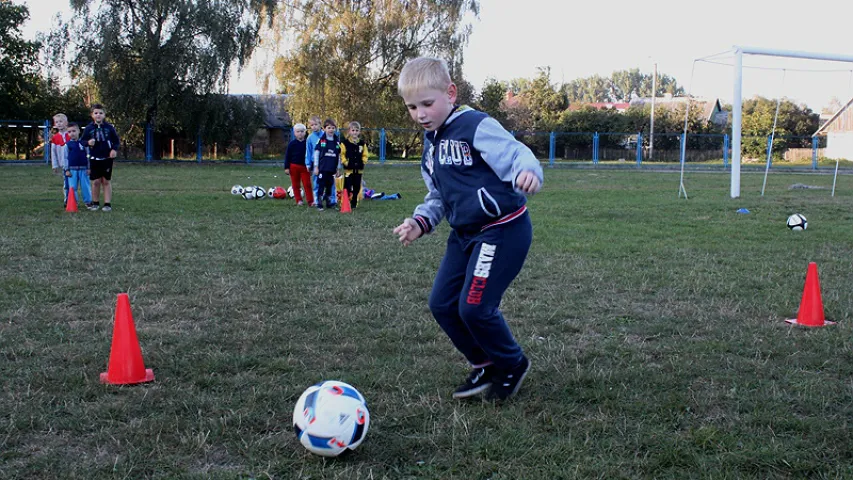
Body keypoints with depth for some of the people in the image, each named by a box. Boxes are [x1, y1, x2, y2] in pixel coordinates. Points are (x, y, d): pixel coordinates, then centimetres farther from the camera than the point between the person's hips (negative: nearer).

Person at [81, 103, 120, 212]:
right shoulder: (89, 128, 0)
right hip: (94, 158, 1)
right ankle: (95, 202, 16)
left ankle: (107, 203, 7)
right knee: (96, 182, 4)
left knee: (106, 181, 4)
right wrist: (88, 142, -15)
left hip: (107, 158, -1)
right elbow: (82, 140, 6)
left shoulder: (109, 127, -1)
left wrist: (114, 149, -10)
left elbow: (116, 140, 6)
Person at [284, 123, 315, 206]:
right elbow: (287, 156, 0)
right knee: (296, 185, 6)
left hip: (305, 166, 0)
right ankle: (299, 200, 15)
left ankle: (311, 201, 0)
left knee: (307, 184, -2)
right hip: (294, 166, 0)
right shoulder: (292, 144, -2)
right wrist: (286, 167, -4)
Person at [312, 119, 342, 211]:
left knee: (329, 186, 11)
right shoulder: (321, 140, -2)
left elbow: (339, 155, 12)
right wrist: (316, 167, -4)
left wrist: (338, 169, 11)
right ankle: (319, 204, 3)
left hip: (332, 169, 3)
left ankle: (329, 203, 21)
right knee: (321, 186, -2)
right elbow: (316, 153, 0)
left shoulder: (337, 142, 7)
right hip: (322, 168, -3)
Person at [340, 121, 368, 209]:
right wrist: (346, 162, -13)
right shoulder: (345, 142, -5)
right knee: (347, 187, -6)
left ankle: (354, 203, 21)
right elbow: (342, 154, -4)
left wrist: (363, 162, -3)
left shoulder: (362, 143, 6)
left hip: (358, 169, 4)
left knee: (357, 187, 9)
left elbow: (365, 155, 11)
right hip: (348, 169, -4)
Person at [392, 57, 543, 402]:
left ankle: (512, 365, 16)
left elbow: (517, 155, -25)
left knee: (474, 306, -12)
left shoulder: (477, 127, -15)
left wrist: (527, 174, -49)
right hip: (465, 234, 9)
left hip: (503, 229, -9)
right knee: (441, 304, 7)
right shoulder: (430, 144, 13)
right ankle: (484, 366, 26)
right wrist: (420, 222, 2)